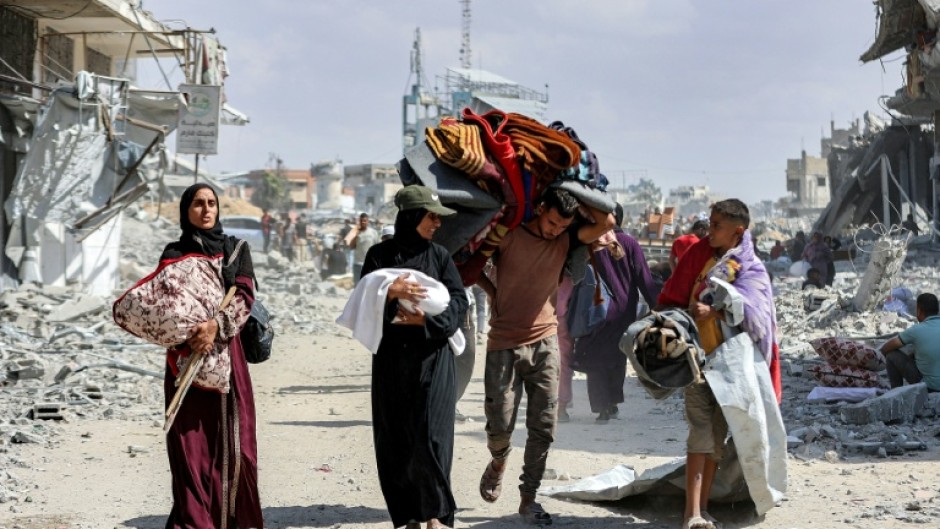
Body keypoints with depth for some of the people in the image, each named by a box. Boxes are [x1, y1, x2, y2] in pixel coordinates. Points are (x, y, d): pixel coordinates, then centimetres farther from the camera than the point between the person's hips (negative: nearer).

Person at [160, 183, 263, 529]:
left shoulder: (236, 249, 8)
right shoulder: (174, 253, 8)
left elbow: (245, 296, -5)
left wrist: (217, 325, -22)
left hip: (227, 352, 0)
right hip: (186, 356, 0)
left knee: (232, 439, -4)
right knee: (190, 440, -3)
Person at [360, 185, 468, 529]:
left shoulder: (439, 255, 8)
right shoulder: (380, 255, 5)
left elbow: (459, 302, 2)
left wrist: (426, 318, -13)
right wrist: (390, 292, -19)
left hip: (432, 357, 0)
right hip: (391, 358, 0)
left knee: (430, 434, -10)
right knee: (393, 439, 1)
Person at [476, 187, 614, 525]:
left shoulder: (565, 240, 2)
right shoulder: (507, 235, -7)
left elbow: (606, 223, -10)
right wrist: (493, 292, -4)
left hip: (544, 344, 3)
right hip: (504, 345, -3)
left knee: (543, 427, 0)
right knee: (500, 426, -2)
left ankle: (528, 498, 11)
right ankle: (498, 462, 32)